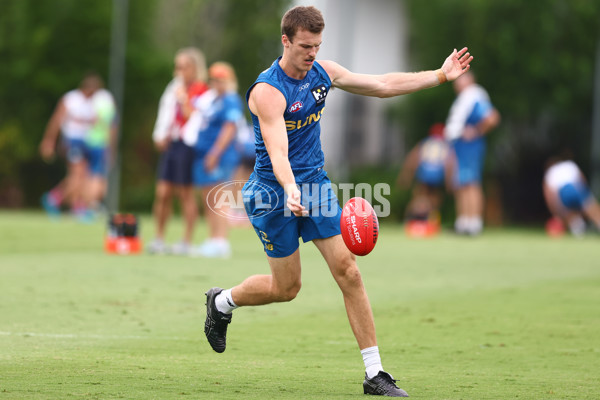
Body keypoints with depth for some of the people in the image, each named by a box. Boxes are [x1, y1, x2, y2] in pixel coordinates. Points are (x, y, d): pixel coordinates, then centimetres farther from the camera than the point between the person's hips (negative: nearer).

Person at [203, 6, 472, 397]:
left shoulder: (322, 72, 0)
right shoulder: (267, 91, -22)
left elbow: (382, 85, 10)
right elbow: (277, 152, -32)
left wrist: (441, 75, 7)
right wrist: (291, 191, -50)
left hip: (315, 182, 6)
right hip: (273, 191, -6)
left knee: (348, 270, -7)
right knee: (286, 287, 3)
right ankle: (222, 301, 36)